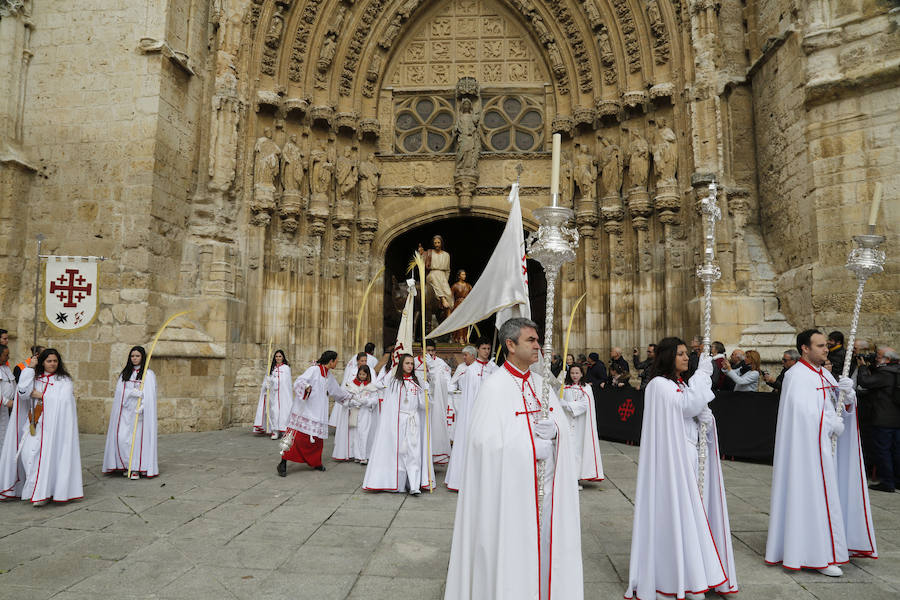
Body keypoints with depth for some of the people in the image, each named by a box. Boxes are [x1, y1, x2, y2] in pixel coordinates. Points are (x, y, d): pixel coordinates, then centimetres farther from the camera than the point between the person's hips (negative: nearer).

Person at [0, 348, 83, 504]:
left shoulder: (64, 380, 5)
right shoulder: (35, 377, 14)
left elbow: (63, 399, -9)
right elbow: (23, 392, -5)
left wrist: (41, 396, -6)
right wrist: (29, 368, -4)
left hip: (53, 424, -3)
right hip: (34, 424, 4)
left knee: (46, 454, -12)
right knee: (28, 453, -6)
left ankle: (42, 492, -5)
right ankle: (34, 488, 8)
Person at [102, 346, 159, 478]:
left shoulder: (148, 374, 1)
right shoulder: (125, 373, 14)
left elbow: (149, 394, -8)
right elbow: (120, 390, 1)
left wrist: (141, 406, -24)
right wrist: (132, 392, -18)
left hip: (139, 412, -4)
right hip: (125, 411, 4)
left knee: (138, 438, -6)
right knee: (122, 438, -2)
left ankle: (136, 468, 0)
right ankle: (128, 465, 12)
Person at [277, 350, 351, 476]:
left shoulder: (329, 375, 15)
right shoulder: (314, 370, -11)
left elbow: (336, 389, 31)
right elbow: (299, 381, -21)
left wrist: (348, 396, 43)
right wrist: (306, 387, -41)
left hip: (318, 412, 8)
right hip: (304, 409, -8)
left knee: (317, 438, 8)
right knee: (297, 435, -11)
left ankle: (315, 463, 23)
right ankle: (283, 464, -4)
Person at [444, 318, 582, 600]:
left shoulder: (542, 384, 9)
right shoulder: (494, 387, -11)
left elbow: (562, 428, 7)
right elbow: (487, 442, -17)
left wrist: (549, 429, -15)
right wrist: (535, 438, -13)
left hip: (547, 483, 6)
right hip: (513, 486, -6)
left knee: (545, 545, 13)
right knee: (512, 549, 4)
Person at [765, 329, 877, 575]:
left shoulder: (825, 375, 13)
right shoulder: (796, 376, -15)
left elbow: (846, 406, 13)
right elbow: (804, 412, -23)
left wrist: (848, 392, -8)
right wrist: (833, 424, -11)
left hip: (827, 445, 9)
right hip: (808, 447, -8)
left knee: (830, 493, 13)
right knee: (814, 496, -4)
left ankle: (834, 544, 26)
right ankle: (819, 555, 3)